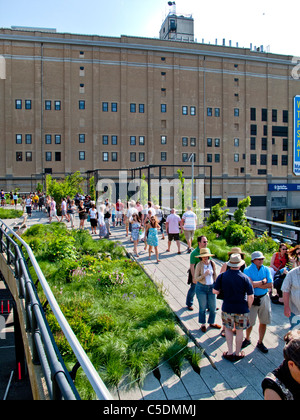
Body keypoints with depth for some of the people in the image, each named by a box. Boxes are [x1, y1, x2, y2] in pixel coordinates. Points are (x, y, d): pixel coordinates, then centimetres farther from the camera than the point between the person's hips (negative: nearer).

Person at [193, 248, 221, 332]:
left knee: (213, 307, 11)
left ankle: (212, 323, 33)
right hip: (201, 288, -4)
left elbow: (215, 275, 10)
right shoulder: (199, 265, -14)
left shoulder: (212, 263, -3)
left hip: (211, 287, 4)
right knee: (203, 307, 7)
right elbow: (196, 279, -12)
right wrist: (204, 275, -26)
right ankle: (203, 324, 26)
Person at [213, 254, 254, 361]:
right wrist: (248, 307, 4)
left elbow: (215, 291, -7)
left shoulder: (222, 276, -10)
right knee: (239, 331, 15)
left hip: (227, 308, 1)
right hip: (241, 309, -1)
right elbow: (251, 296, -11)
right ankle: (238, 353, 28)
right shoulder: (245, 278, -13)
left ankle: (230, 353, 21)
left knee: (228, 329, 18)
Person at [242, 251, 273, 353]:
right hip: (252, 299, -3)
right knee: (250, 322, 8)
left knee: (264, 322, 11)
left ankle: (260, 343, 29)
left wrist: (256, 284, -15)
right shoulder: (247, 270, -9)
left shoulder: (266, 269, 1)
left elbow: (270, 284, -9)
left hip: (264, 298, 3)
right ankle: (247, 339, 34)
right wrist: (263, 281, -13)